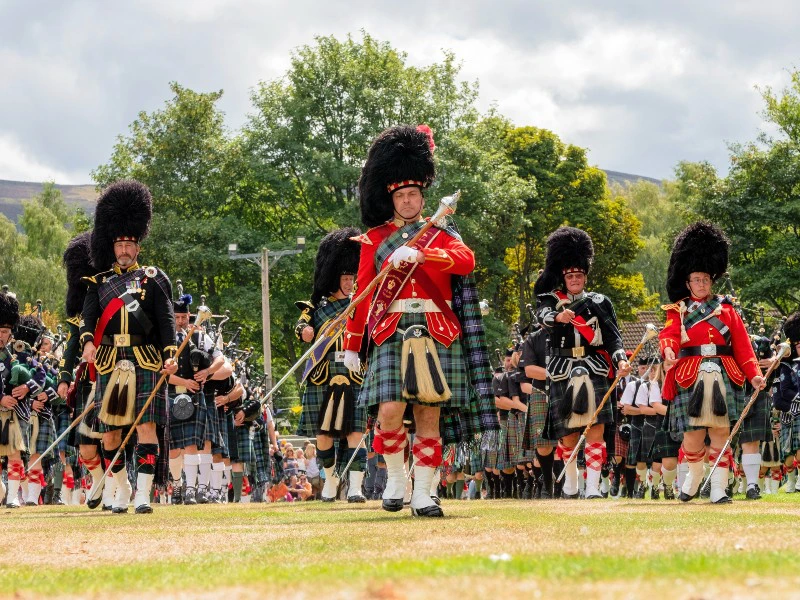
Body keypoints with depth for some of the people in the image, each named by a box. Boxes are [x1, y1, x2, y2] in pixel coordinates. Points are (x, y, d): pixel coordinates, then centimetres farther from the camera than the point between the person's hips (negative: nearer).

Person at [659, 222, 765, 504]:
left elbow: (742, 344, 8)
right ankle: (695, 474, 28)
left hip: (723, 376, 1)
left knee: (721, 431, -4)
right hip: (690, 377, -1)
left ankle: (719, 488, -1)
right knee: (693, 435, -1)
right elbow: (669, 335, -7)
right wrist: (668, 350, -31)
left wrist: (753, 374, -4)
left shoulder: (726, 309, 13)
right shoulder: (678, 311, 10)